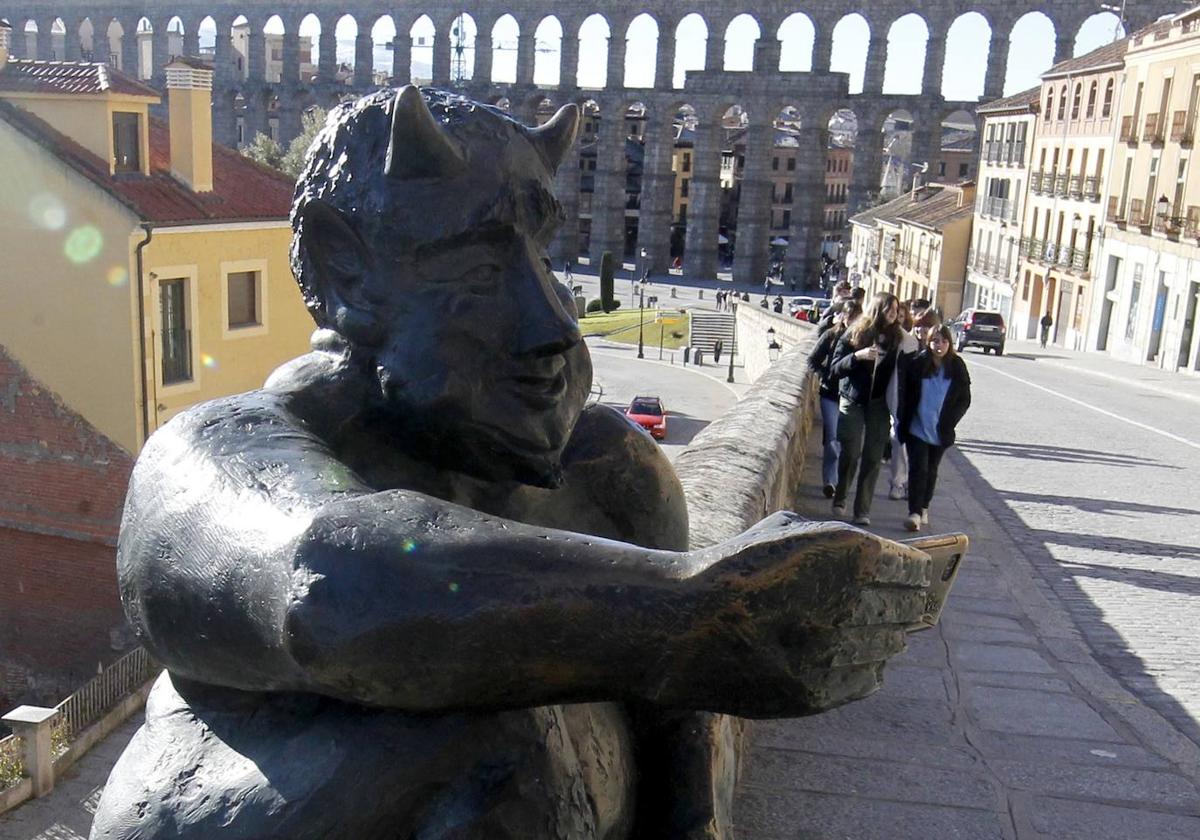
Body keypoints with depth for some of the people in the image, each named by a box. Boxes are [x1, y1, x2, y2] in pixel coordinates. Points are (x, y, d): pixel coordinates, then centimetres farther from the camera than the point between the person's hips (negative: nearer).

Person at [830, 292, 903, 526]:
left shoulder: (896, 338, 2)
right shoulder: (855, 334, -3)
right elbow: (836, 368, -5)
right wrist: (858, 356, -22)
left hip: (879, 405, 2)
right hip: (852, 402, -1)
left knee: (873, 458, 0)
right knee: (850, 454, -1)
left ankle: (863, 510, 7)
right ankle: (839, 499, 22)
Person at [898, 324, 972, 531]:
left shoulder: (957, 367, -3)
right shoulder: (918, 364, -5)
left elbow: (965, 400, 2)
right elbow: (905, 394, 0)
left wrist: (949, 421, -8)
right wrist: (905, 420, -7)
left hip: (940, 432, 2)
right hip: (917, 428, -2)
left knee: (931, 470, 14)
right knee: (918, 469, -8)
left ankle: (923, 508, 28)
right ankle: (915, 512, -10)